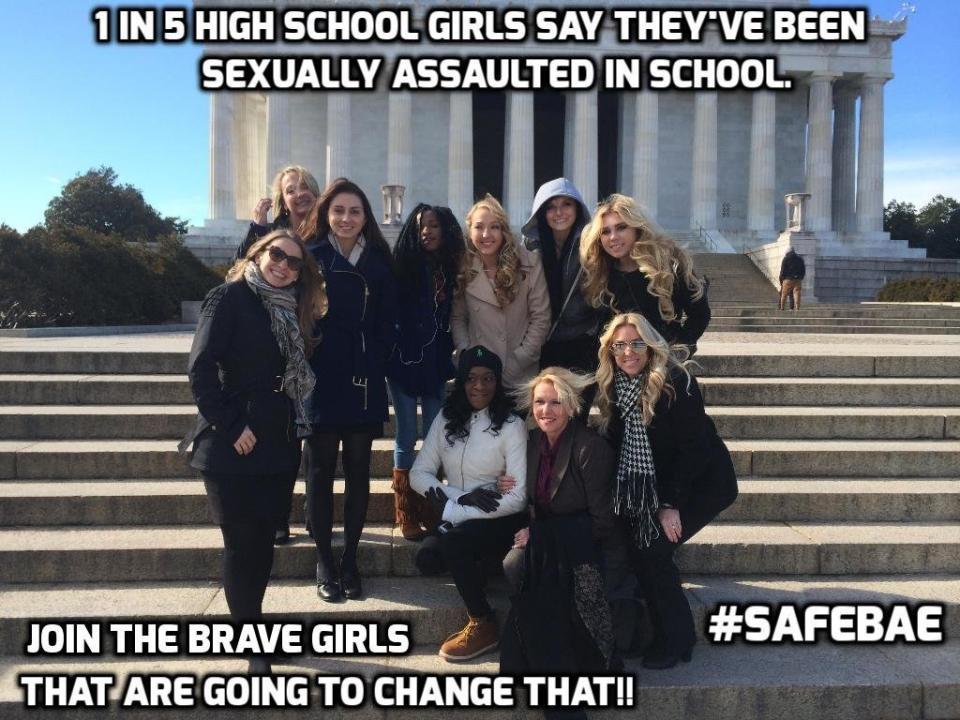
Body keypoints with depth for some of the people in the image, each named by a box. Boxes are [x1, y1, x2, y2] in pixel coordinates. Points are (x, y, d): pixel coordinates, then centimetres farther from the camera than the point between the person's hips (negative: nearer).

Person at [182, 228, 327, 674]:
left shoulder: (293, 310, 13)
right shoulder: (230, 298, -7)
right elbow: (201, 369, -15)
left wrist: (293, 430, 6)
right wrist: (231, 427, -17)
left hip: (278, 445, 6)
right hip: (233, 447, -6)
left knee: (261, 544, 12)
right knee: (242, 545, 2)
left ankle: (249, 623, 28)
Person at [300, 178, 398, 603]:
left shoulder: (380, 260, 8)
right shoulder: (311, 257, 1)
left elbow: (388, 322, 7)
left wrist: (376, 363, -4)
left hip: (364, 382, 2)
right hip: (321, 380, -2)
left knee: (358, 471, 8)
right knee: (320, 471, 4)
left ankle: (350, 561, 20)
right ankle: (325, 564, 15)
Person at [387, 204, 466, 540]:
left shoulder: (450, 270, 6)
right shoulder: (404, 266, -3)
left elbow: (453, 320, 11)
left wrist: (446, 352, 2)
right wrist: (393, 354, -9)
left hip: (435, 363, 3)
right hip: (405, 362, -3)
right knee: (407, 437, 0)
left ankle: (429, 510, 17)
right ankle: (406, 516, 8)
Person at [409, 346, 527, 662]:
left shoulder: (511, 425, -10)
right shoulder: (447, 418, 3)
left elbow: (518, 497, -16)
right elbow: (419, 474, 1)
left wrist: (450, 511, -20)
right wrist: (460, 497, -17)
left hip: (501, 520, -3)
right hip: (457, 518, 3)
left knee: (447, 545, -29)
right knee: (427, 560, -25)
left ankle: (484, 626, -9)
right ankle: (474, 567, 5)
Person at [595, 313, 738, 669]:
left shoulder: (676, 382, -22)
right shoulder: (612, 386, -2)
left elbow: (692, 447, -22)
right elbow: (615, 442, 3)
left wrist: (671, 505, -23)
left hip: (701, 482, -6)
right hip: (651, 486, 6)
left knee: (652, 549, -17)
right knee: (635, 545, -8)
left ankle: (677, 640, 1)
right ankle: (666, 633, 10)